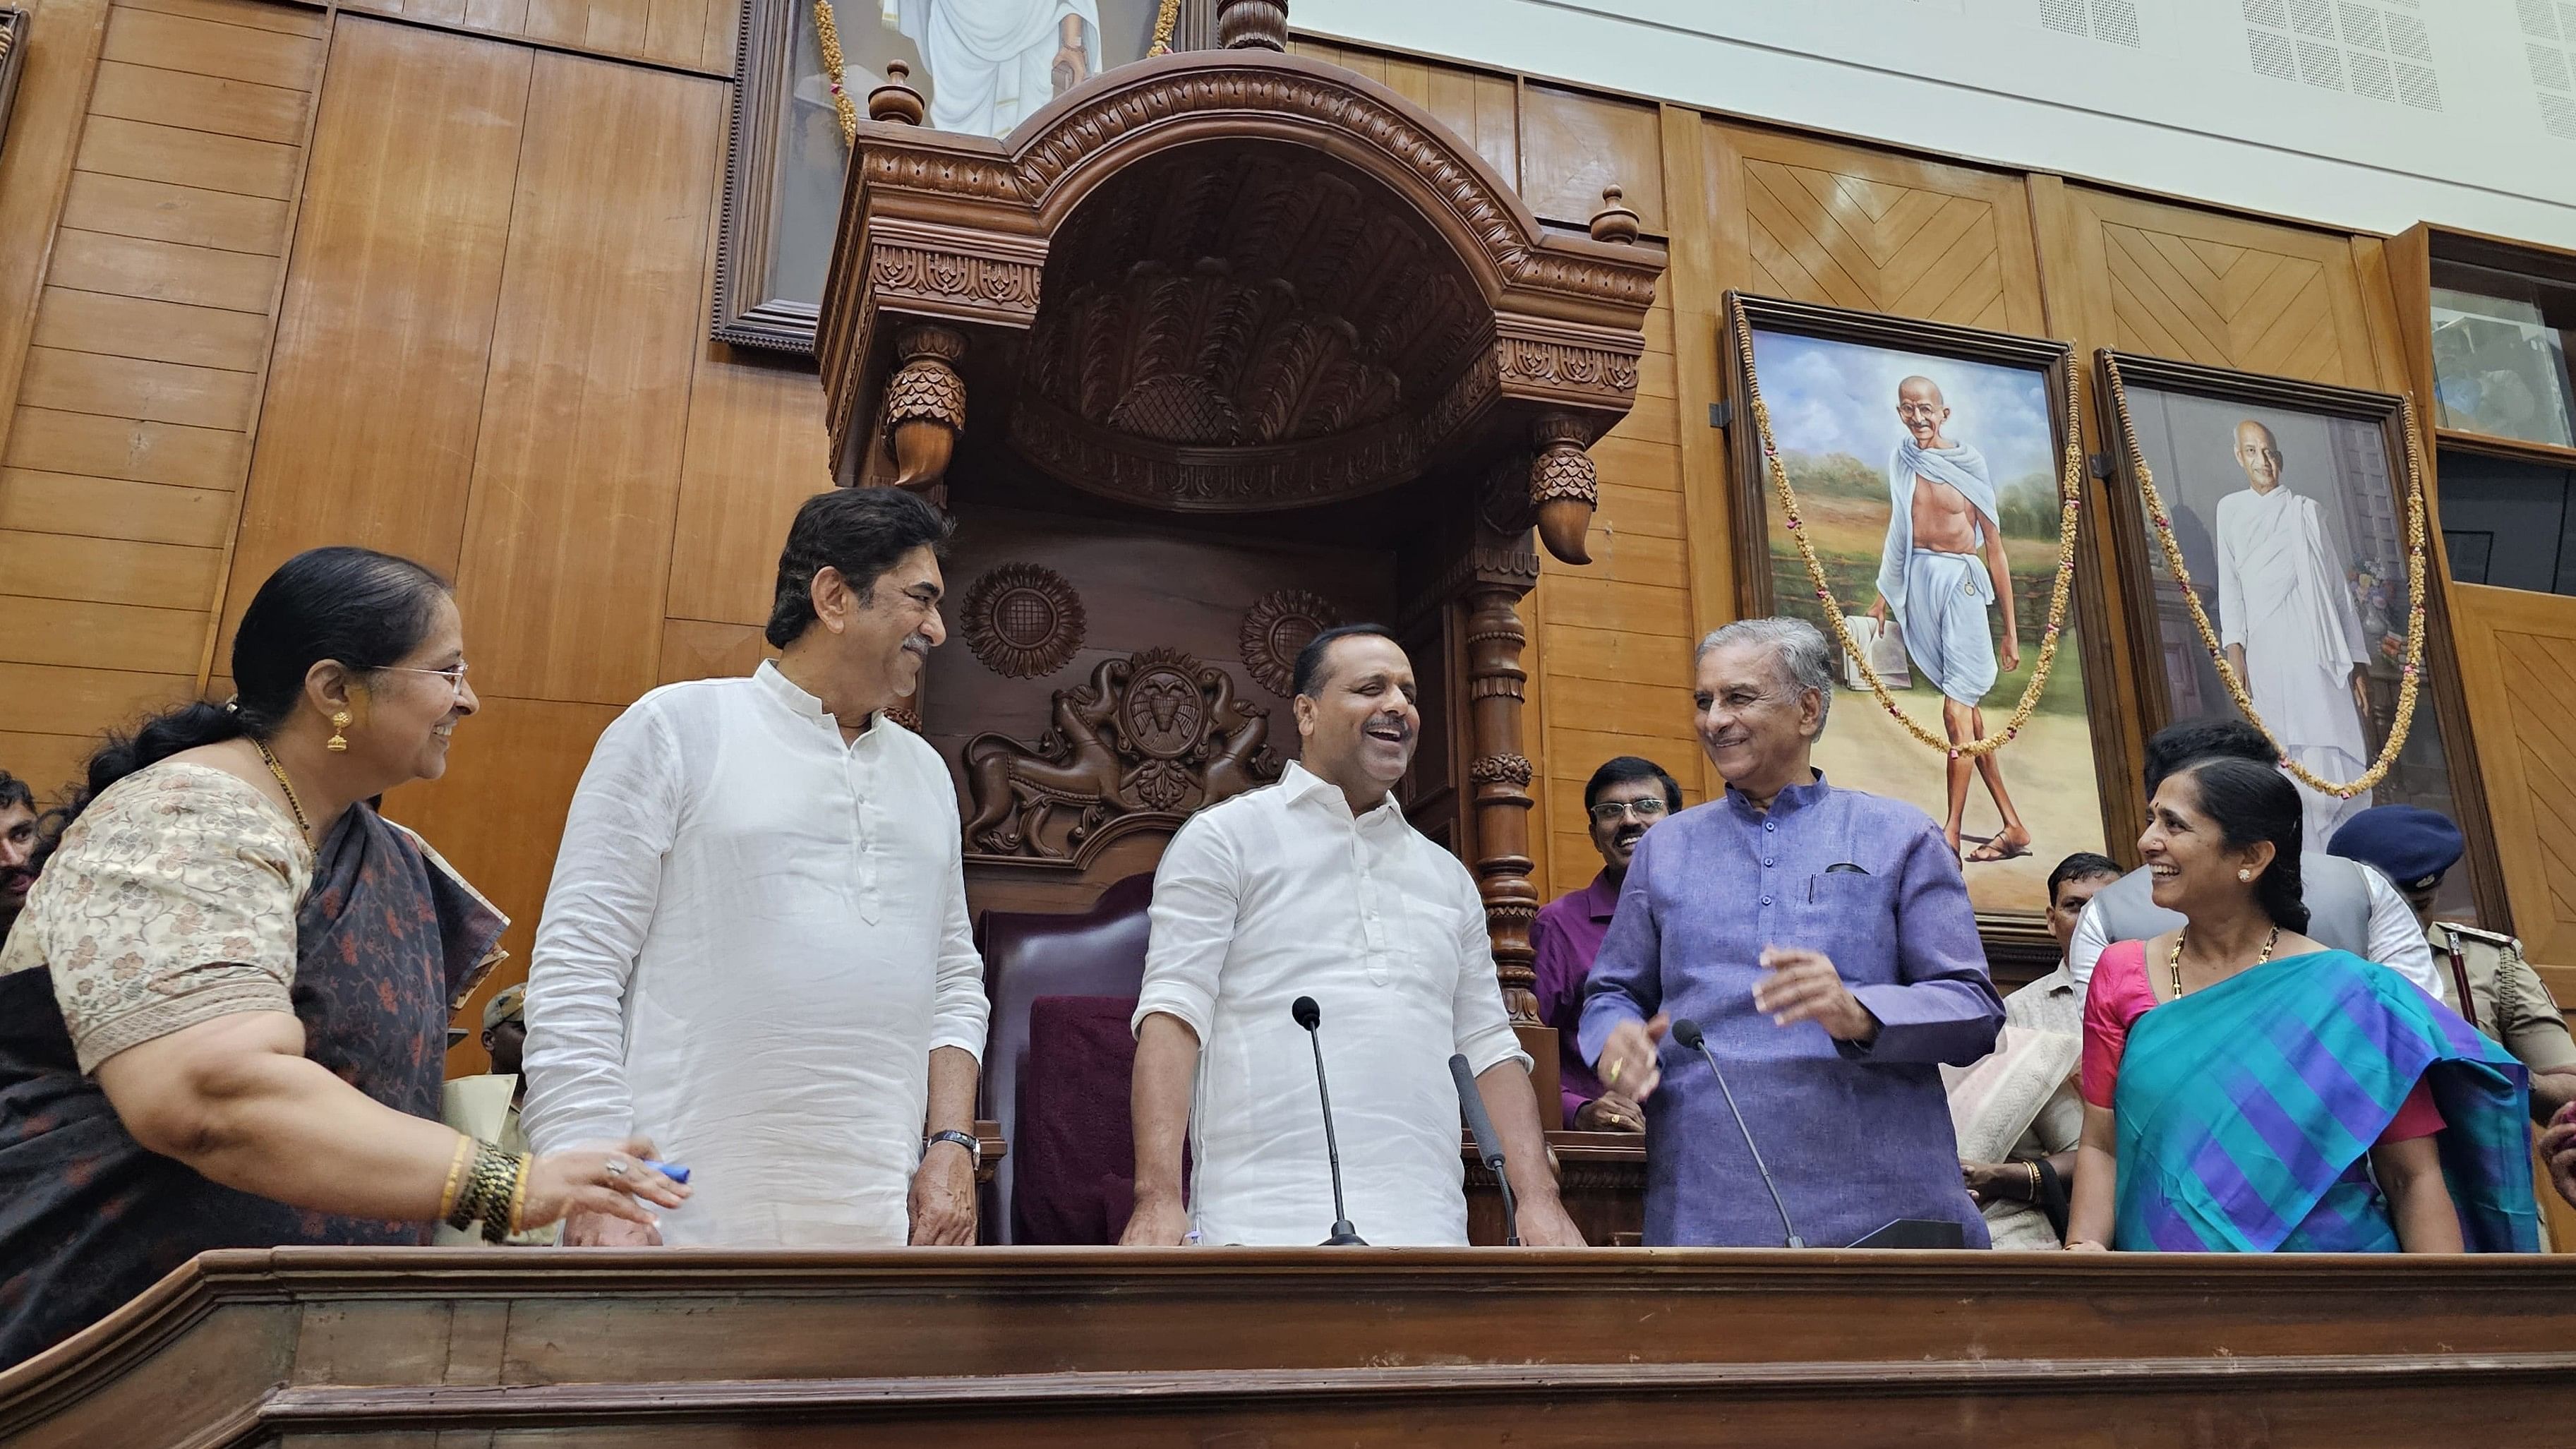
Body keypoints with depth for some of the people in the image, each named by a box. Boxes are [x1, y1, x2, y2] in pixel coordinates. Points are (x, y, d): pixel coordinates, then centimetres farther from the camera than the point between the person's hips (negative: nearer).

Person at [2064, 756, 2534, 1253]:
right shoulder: (2120, 975, -4)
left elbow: (2414, 1179, -8)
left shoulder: (2350, 994, -10)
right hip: (2163, 1249, 2)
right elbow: (2100, 1145, -4)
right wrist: (2083, 1244, -19)